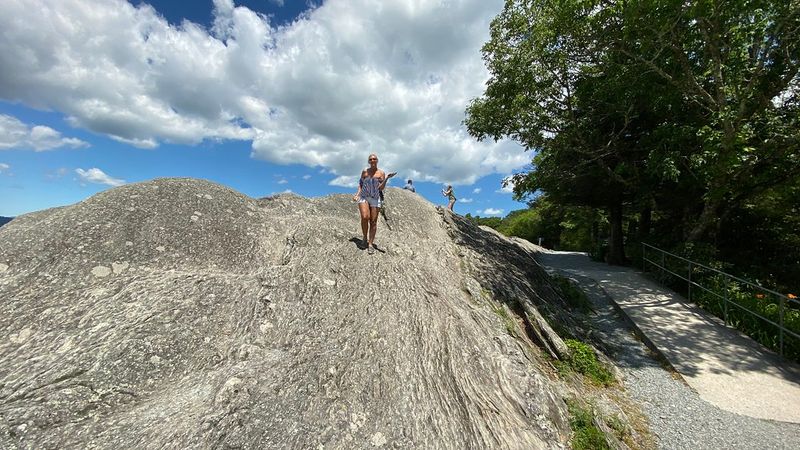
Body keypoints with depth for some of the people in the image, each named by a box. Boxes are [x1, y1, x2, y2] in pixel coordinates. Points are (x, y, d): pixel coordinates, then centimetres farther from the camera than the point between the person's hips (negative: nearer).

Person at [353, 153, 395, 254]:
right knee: (365, 217, -20)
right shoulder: (364, 171, 8)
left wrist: (386, 178, -20)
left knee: (373, 221, -4)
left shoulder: (381, 173, 2)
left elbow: (381, 188, -7)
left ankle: (370, 244, 1)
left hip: (375, 199, 0)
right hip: (363, 197, 0)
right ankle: (365, 238, 2)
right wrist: (357, 194, 1)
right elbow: (360, 184, 15)